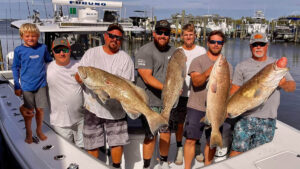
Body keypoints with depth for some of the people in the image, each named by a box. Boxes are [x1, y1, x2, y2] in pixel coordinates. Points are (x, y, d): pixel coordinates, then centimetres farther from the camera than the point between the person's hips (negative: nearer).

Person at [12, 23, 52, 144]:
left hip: (41, 84, 1)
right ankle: (28, 133, 29)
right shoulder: (18, 50, -4)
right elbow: (15, 68, 3)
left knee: (40, 109, 10)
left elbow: (49, 62, 13)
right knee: (28, 111, 9)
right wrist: (17, 86, 2)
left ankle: (39, 130, 32)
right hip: (26, 86, -1)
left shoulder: (43, 48, -2)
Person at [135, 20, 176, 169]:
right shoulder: (145, 51, -8)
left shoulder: (173, 52, 12)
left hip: (167, 101, 5)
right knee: (150, 136, 0)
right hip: (149, 101, -5)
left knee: (166, 134, 12)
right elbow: (147, 78, -17)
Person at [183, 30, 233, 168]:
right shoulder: (198, 61, -1)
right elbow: (196, 81, -16)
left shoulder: (227, 66, 10)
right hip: (196, 107, -3)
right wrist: (208, 73, -34)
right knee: (190, 140, -1)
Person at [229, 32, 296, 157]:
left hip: (269, 120, 2)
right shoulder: (242, 66, 8)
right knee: (237, 150, -5)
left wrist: (283, 84, -13)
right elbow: (234, 90, 4)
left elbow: (292, 86, 10)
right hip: (246, 117, -1)